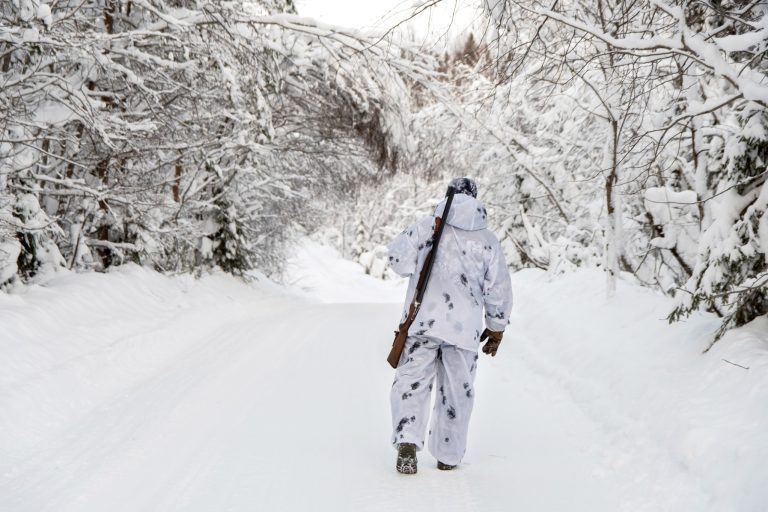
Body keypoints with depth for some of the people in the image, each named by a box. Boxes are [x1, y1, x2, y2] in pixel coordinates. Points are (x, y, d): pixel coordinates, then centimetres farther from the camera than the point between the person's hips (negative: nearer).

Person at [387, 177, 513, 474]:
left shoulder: (426, 227, -1)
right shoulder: (488, 241, 2)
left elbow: (398, 258, -6)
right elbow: (498, 289, 4)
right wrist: (497, 327, 15)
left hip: (422, 322, -1)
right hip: (464, 329, 1)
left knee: (412, 382, 5)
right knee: (457, 391, 12)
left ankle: (407, 441, -15)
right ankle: (448, 456, 21)